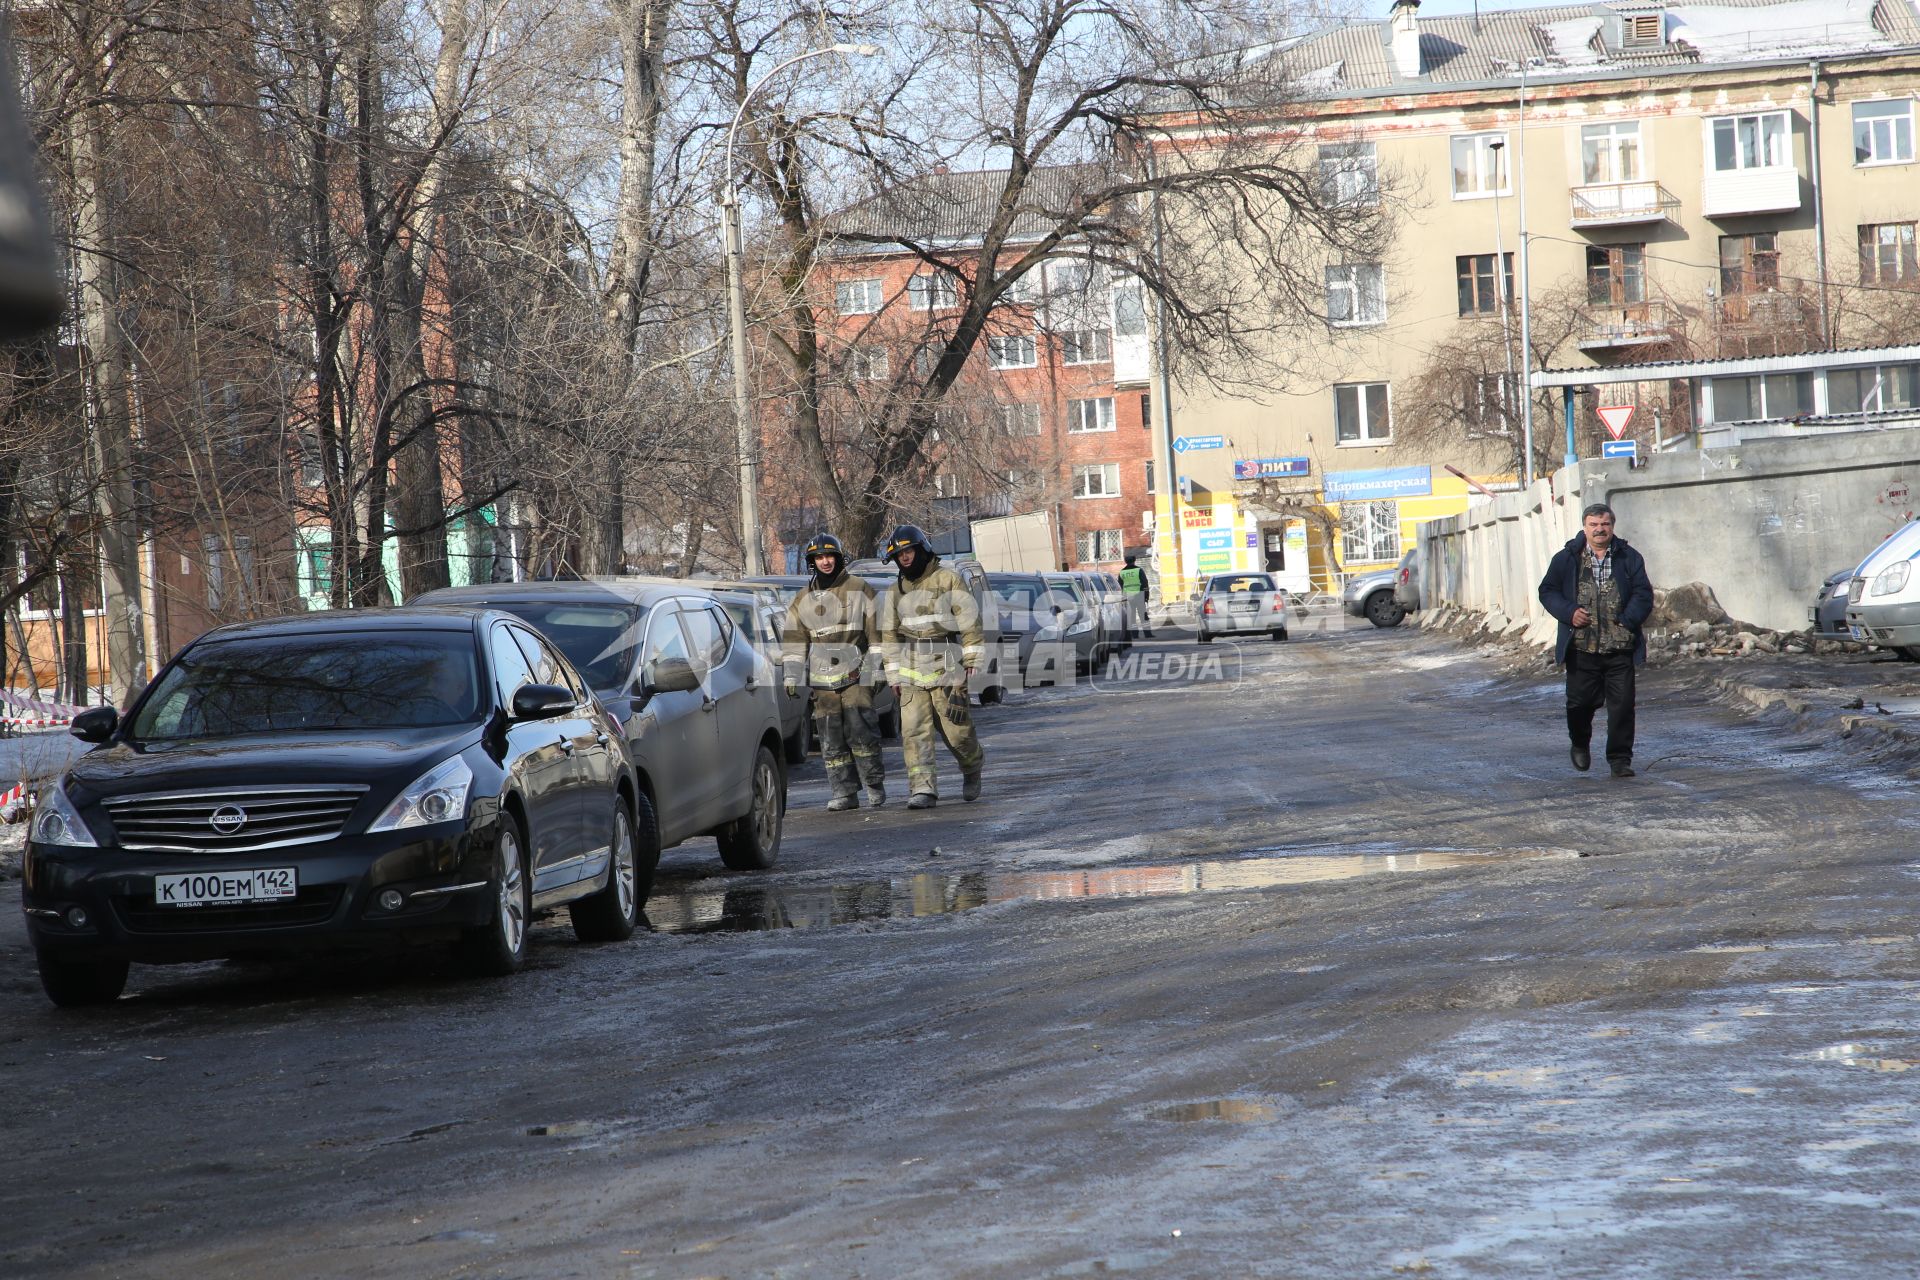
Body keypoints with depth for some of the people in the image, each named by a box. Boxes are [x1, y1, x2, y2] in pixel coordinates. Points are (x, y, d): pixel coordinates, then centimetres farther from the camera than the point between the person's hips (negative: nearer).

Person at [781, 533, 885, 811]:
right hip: (822, 678, 4)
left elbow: (876, 631, 5)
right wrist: (791, 677, 6)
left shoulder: (859, 589, 4)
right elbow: (793, 641, 14)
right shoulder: (803, 600, 13)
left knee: (859, 730, -11)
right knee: (831, 739, 2)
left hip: (856, 673, -4)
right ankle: (843, 793, 6)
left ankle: (874, 785, 2)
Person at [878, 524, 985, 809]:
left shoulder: (948, 579, -2)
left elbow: (970, 620, -2)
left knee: (956, 728, -1)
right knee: (914, 731, -8)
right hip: (911, 670, 4)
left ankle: (972, 768, 29)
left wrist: (972, 658, -5)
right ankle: (923, 789, -10)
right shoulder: (896, 591, 13)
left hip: (945, 666, -4)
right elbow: (890, 633, 17)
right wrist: (893, 674, 13)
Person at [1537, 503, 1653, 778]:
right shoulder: (1567, 559, 6)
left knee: (1622, 704, -4)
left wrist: (1628, 620, -12)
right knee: (1580, 701, 4)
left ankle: (1620, 759, 5)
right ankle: (1580, 744, 34)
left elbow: (1643, 595, 3)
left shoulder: (1629, 558, 7)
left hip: (1620, 649, 0)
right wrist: (1569, 612, -9)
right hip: (1581, 649, 0)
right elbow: (1548, 591, 8)